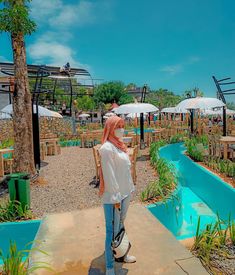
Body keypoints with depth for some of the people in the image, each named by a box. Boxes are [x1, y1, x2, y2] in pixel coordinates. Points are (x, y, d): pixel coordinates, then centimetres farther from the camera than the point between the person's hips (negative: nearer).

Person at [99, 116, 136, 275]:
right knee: (113, 230, 4)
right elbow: (109, 175, -20)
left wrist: (130, 188, 16)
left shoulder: (119, 145, 9)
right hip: (113, 196, -8)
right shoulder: (107, 148, -18)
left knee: (120, 226, 22)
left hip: (125, 193, 8)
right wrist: (116, 197, -18)